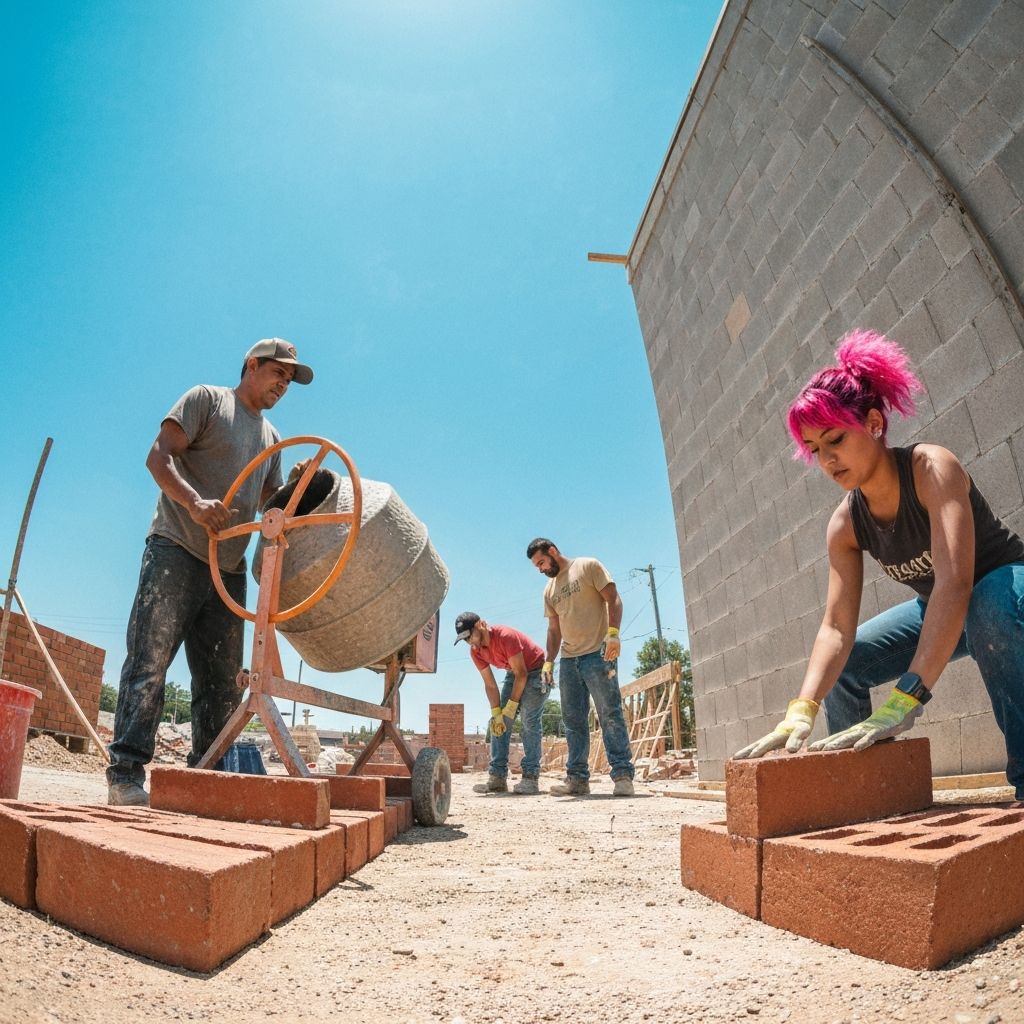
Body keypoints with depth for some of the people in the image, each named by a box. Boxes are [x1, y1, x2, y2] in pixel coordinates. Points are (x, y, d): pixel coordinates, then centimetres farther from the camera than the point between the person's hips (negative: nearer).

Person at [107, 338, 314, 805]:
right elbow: (159, 457, -8)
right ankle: (125, 773, -9)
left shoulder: (271, 437, 23)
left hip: (229, 570, 7)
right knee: (149, 662, -11)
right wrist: (195, 502, -25)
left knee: (222, 684, 5)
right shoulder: (206, 399, 4)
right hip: (175, 553, -6)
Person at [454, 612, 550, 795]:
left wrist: (511, 707, -23)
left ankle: (531, 777, -17)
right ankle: (497, 777, -3)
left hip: (536, 671, -7)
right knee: (499, 724, -3)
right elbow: (490, 685, -5)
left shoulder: (506, 636, -31)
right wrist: (496, 713, -15)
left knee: (529, 721, -19)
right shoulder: (475, 651, -9)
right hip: (513, 674, 7)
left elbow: (521, 674, -26)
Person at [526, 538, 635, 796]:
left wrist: (613, 633, -19)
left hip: (598, 654, -7)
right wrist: (549, 661, 10)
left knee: (610, 715, -7)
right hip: (568, 660, 7)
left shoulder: (588, 567, 0)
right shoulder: (549, 590, 18)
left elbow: (613, 599, -7)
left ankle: (623, 775, -5)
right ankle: (577, 778, 9)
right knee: (573, 721, 6)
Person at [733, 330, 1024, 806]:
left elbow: (955, 581, -43)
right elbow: (836, 627, -21)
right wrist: (801, 711, -37)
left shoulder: (931, 467, -30)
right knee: (838, 666, -4)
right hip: (938, 613, 6)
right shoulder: (845, 524, -14)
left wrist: (904, 700, -52)